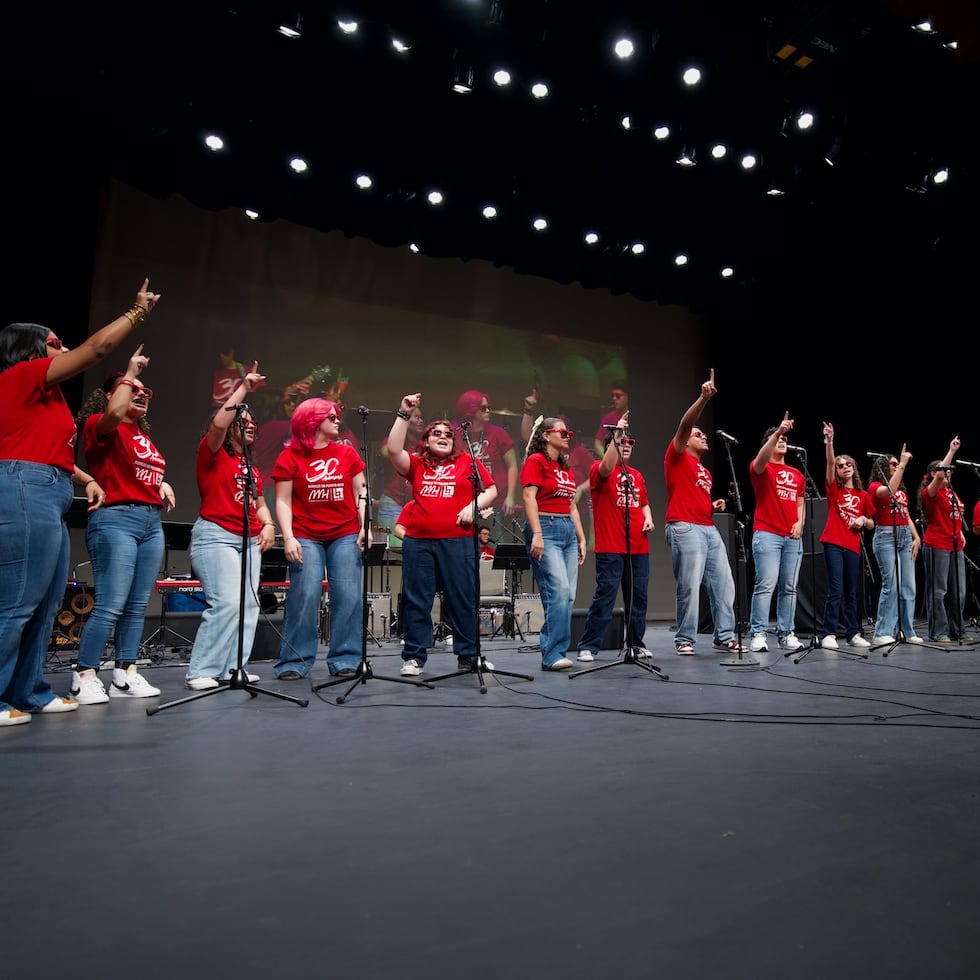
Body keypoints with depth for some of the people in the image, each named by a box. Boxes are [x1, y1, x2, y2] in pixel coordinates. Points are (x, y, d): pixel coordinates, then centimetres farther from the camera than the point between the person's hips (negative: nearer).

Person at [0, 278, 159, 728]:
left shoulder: (43, 394, 23)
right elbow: (98, 346, -5)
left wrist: (87, 480, 14)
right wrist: (138, 311, 4)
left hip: (43, 500, 10)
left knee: (45, 603, 11)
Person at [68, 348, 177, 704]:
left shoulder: (144, 435, 20)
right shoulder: (100, 427, -2)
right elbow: (114, 413, -26)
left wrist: (162, 484, 9)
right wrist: (130, 372, -15)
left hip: (152, 521, 8)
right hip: (116, 519, -8)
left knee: (137, 605, 6)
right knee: (110, 605, -12)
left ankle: (125, 675, 11)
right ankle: (84, 677, -3)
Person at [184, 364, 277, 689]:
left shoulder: (251, 466, 18)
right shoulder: (212, 453, 0)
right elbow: (218, 423, -20)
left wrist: (268, 524, 2)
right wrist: (243, 388, -15)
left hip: (249, 540, 8)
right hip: (216, 535, -7)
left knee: (249, 604, 2)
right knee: (226, 603, -17)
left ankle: (233, 668, 7)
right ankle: (201, 672, -9)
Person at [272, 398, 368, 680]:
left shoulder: (347, 453, 8)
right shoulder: (290, 456, 1)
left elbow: (361, 493, 9)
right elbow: (283, 501, -1)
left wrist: (365, 527, -2)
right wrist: (288, 537, -11)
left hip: (346, 536, 2)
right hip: (306, 538, -2)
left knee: (348, 596, -1)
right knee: (304, 596, -6)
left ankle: (344, 661, 8)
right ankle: (295, 662, 5)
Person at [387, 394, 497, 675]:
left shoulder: (468, 462, 10)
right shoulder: (416, 464, 10)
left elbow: (491, 490, 12)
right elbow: (393, 449, -6)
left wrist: (473, 506, -6)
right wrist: (404, 413, -8)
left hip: (458, 541, -1)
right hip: (418, 541, 1)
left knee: (463, 598, 4)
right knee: (416, 600, 5)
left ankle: (469, 654, 16)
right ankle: (414, 657, 15)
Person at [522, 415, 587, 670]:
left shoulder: (566, 468, 20)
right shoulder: (536, 461, -2)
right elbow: (529, 498, -11)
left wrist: (581, 537, 17)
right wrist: (537, 534, -19)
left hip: (568, 530, 8)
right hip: (546, 528, -8)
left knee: (568, 595, 4)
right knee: (558, 590, -17)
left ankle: (553, 651, 10)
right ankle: (553, 654, -13)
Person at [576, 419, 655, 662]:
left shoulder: (637, 475, 20)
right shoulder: (598, 469, 0)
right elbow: (606, 468, -24)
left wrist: (648, 517, 5)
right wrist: (616, 436, -28)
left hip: (639, 547, 6)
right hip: (610, 547, -6)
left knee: (638, 597, 10)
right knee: (604, 596, -7)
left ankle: (636, 643, 22)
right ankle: (588, 646, 0)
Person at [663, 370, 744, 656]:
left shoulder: (705, 472, 26)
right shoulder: (677, 457, 4)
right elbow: (684, 424, -11)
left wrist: (715, 506, 11)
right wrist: (704, 397, -22)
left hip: (710, 529, 8)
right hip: (684, 528, -8)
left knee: (723, 583, 5)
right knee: (689, 586, -10)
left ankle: (725, 636, 13)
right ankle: (685, 640, 0)